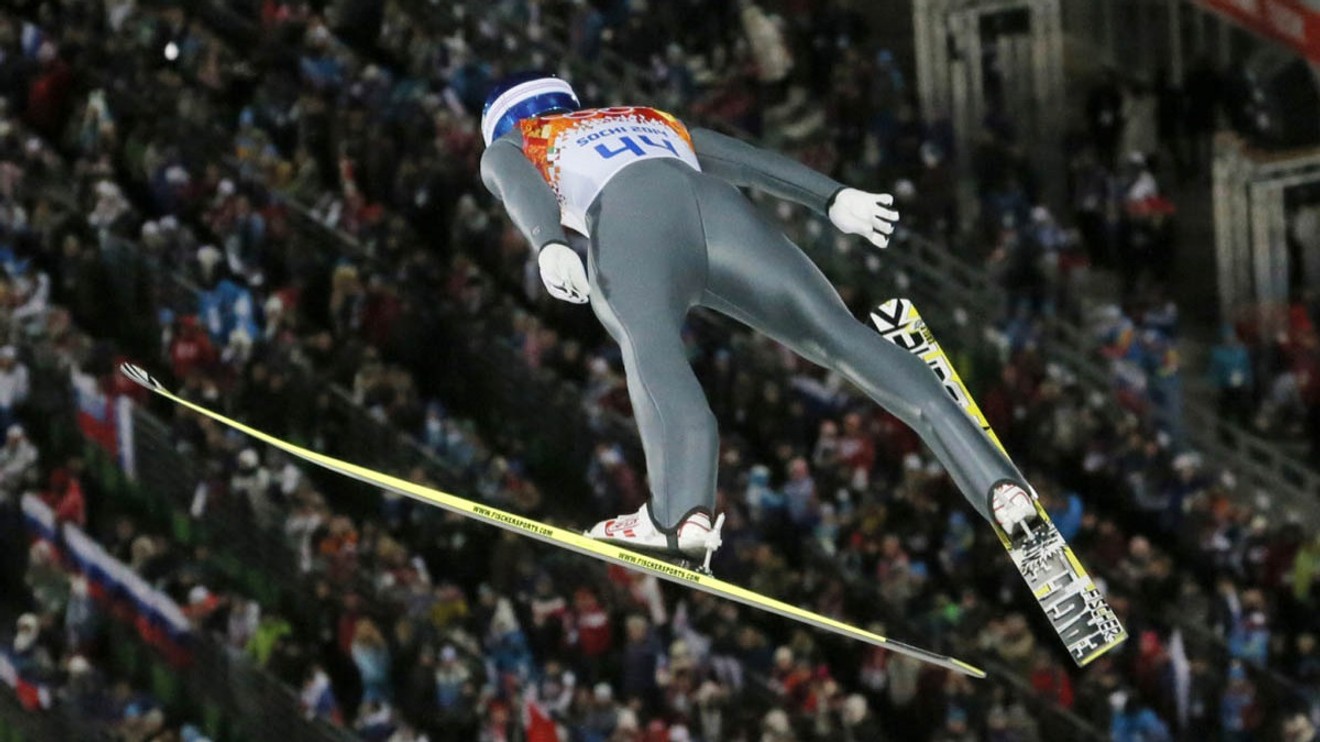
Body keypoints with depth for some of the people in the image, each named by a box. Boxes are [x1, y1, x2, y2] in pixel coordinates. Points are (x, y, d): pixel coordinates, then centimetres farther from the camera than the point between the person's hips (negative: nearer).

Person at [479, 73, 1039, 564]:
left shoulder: (508, 150, 33)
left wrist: (549, 246, -10)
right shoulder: (658, 122, 45)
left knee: (649, 347, -29)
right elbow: (749, 160, 29)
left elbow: (521, 189, 9)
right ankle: (995, 482, -18)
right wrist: (835, 198, 16)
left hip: (628, 226, -4)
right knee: (842, 337, -1)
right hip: (723, 213, 4)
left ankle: (684, 513, -57)